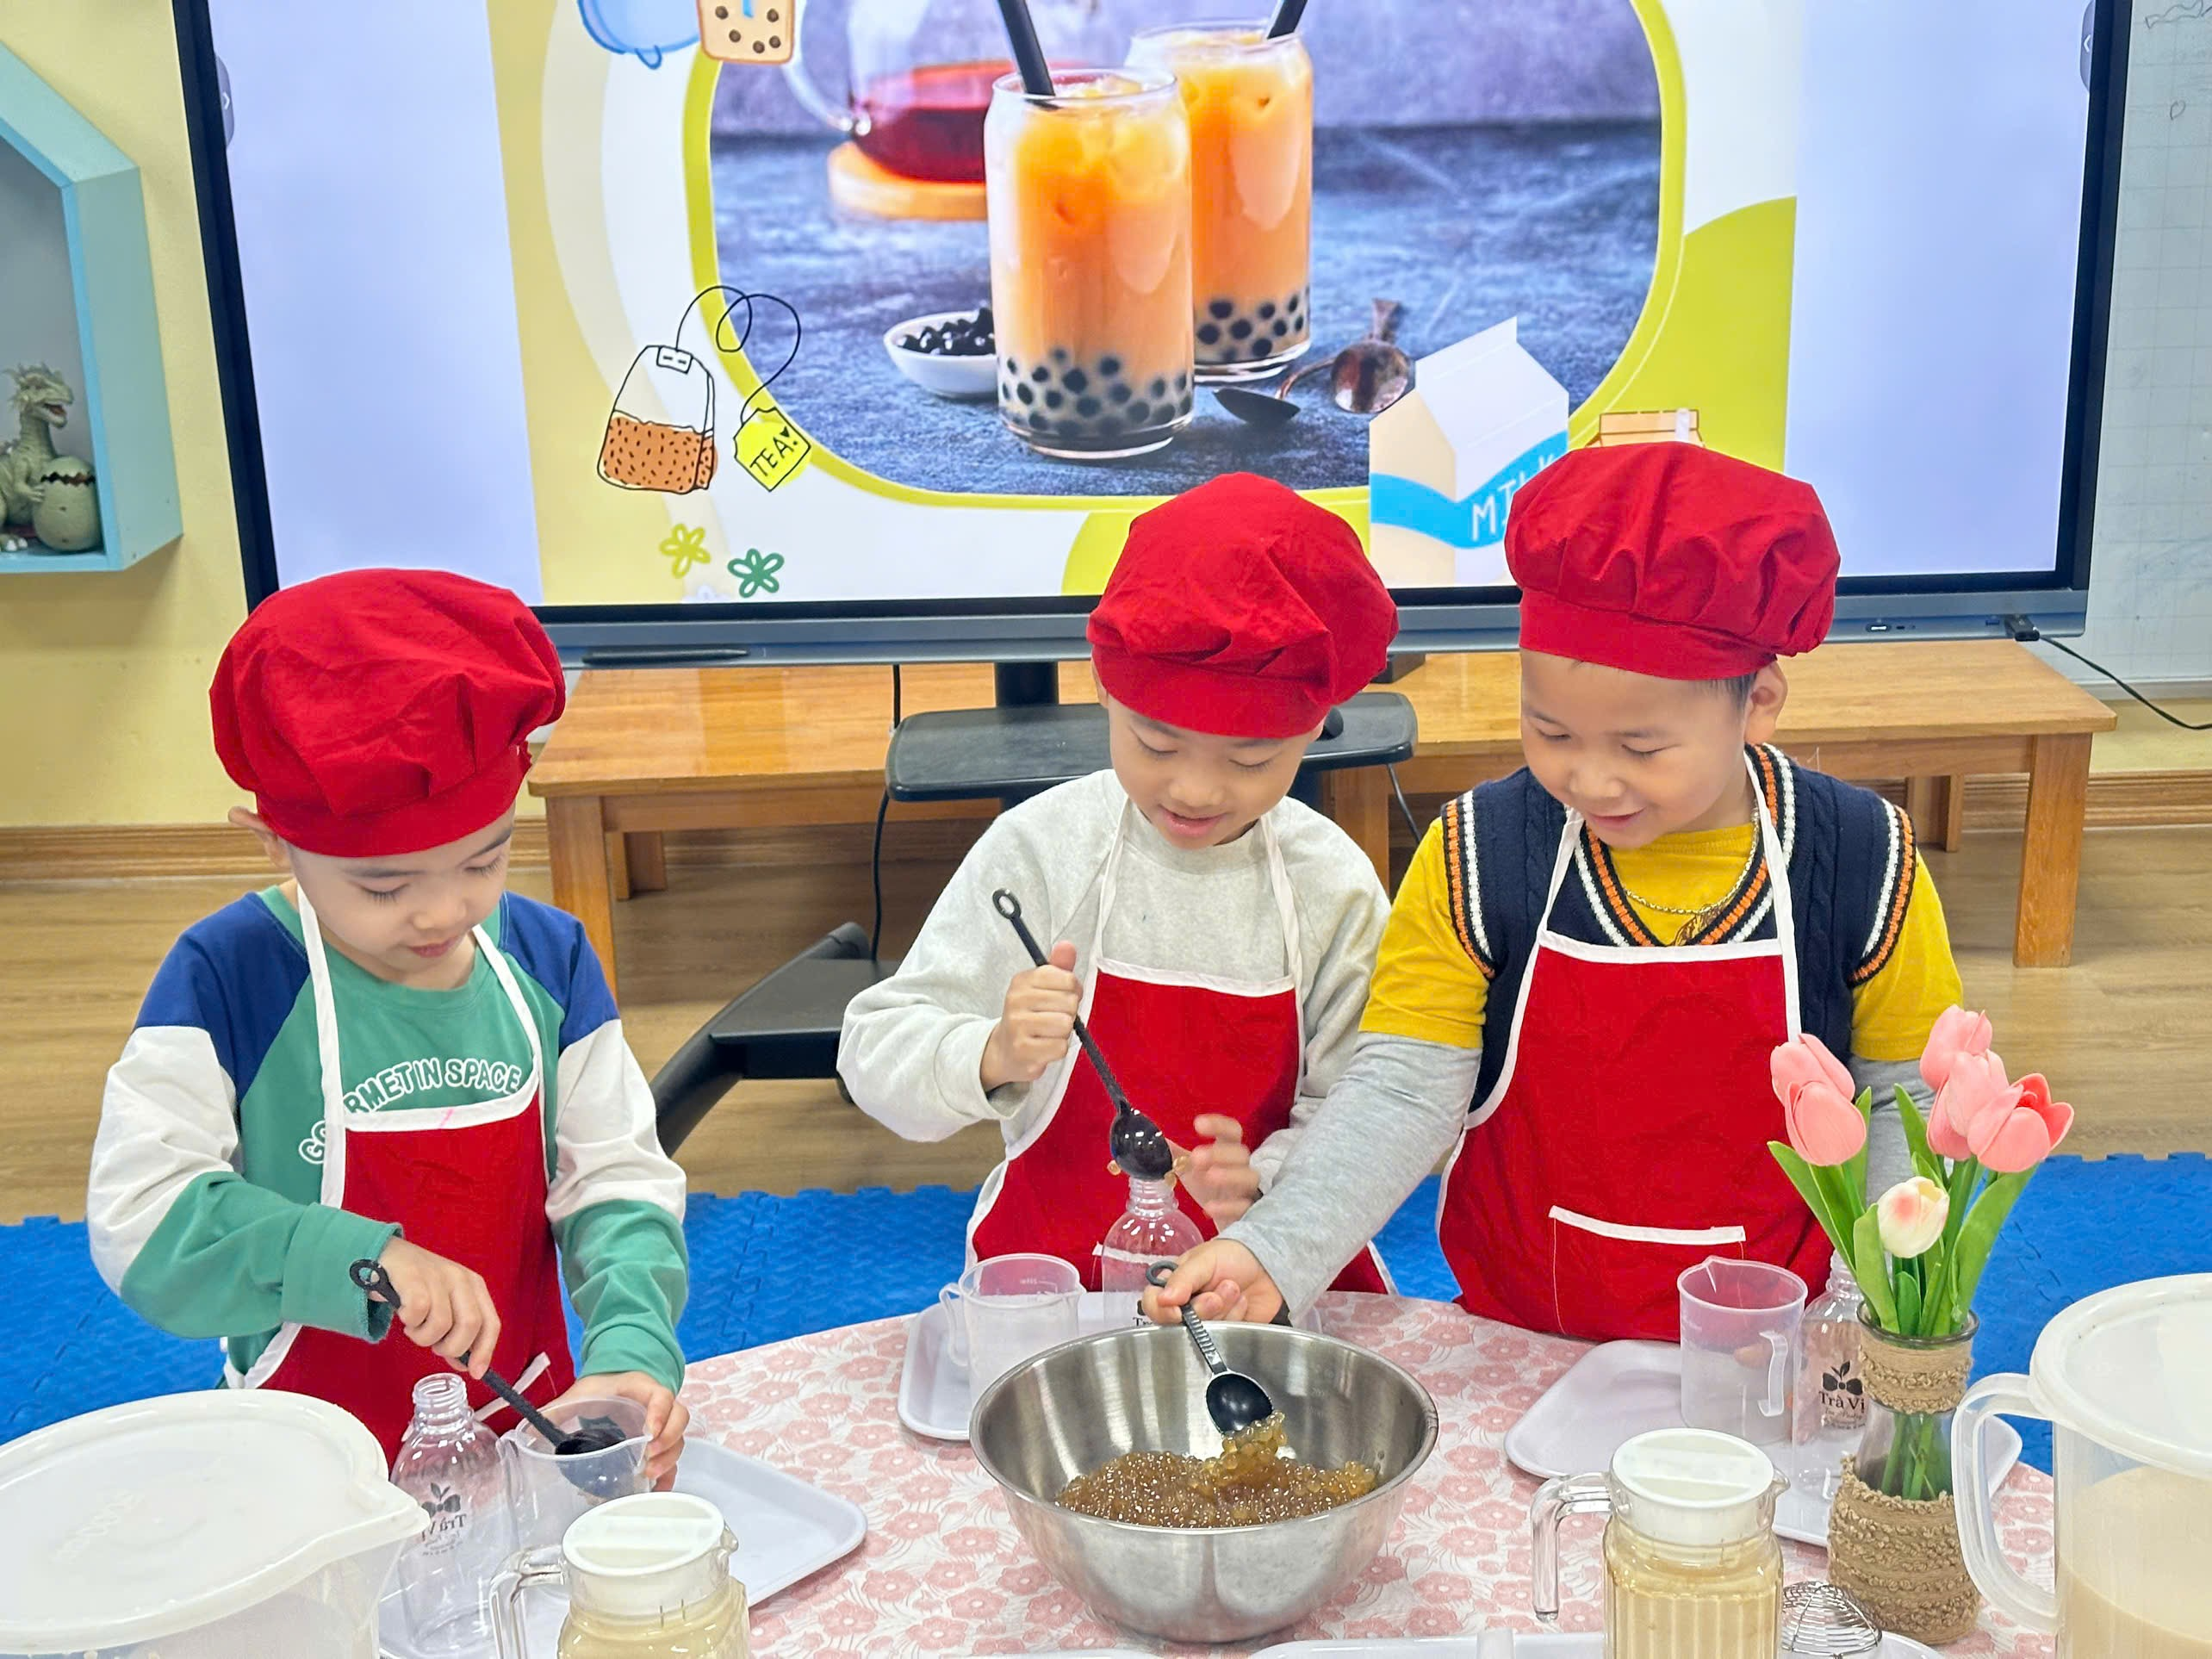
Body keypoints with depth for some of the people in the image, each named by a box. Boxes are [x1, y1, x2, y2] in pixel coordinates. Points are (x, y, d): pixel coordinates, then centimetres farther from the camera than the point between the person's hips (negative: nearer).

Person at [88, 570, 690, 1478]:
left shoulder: (548, 957, 2)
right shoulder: (228, 977, -8)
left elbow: (616, 1181, 2)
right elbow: (140, 1215, -14)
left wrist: (633, 1349, -15)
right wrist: (366, 1260, -26)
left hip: (531, 1431, 3)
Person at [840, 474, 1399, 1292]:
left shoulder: (1334, 890, -3)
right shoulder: (1040, 847, -6)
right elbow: (875, 1057, -7)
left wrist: (1263, 1180, -23)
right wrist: (992, 1057, -28)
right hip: (1055, 1270, -4)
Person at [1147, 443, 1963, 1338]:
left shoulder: (1861, 861, -8)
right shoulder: (1478, 855, -8)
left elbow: (1906, 1099, 3)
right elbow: (1403, 1090, -8)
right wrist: (1274, 1249, -22)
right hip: (1518, 1347, -2)